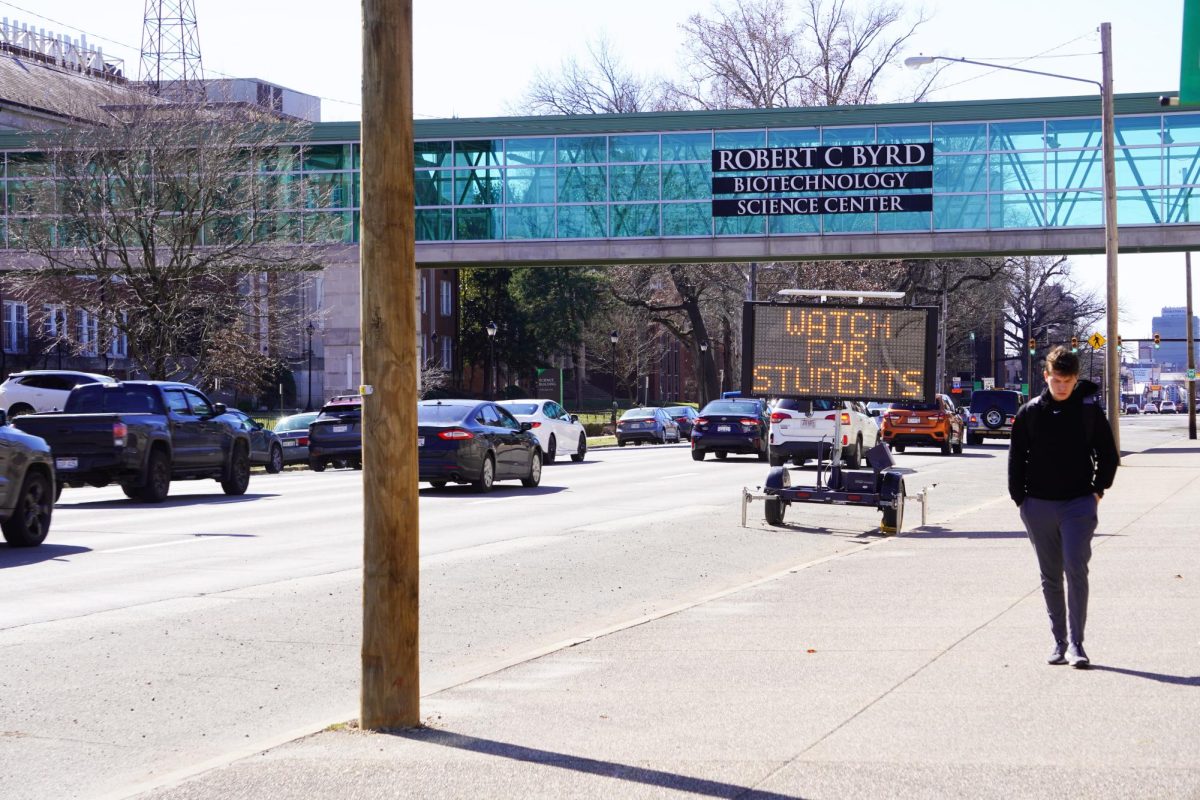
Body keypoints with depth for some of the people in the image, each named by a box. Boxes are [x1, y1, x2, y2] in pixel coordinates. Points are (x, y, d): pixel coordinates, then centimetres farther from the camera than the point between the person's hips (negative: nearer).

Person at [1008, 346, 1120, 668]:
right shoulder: (1029, 412, 2)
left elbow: (1108, 454, 9)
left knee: (1076, 571, -11)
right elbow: (1016, 458, 8)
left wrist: (1097, 490, 1)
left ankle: (1076, 643, -10)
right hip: (1039, 506, 2)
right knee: (1050, 577, 8)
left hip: (1079, 504, -2)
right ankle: (1059, 641, 16)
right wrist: (1020, 498, 3)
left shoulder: (1089, 409, 0)